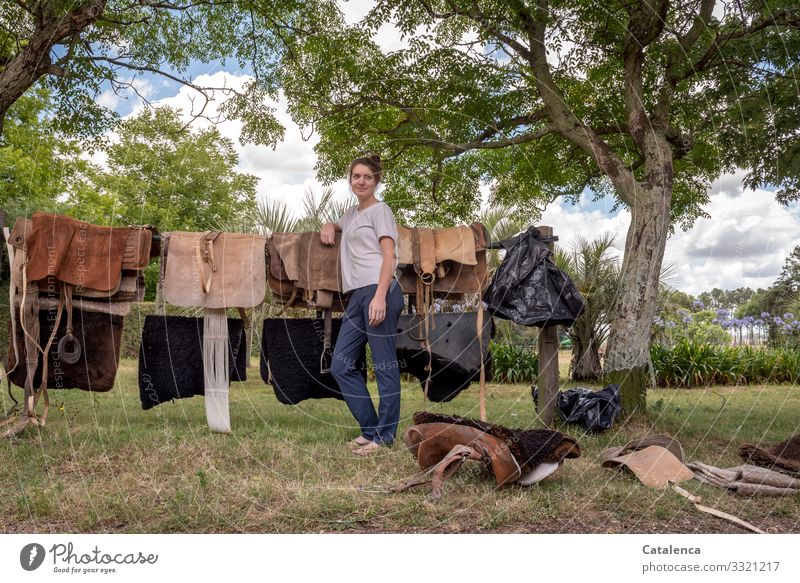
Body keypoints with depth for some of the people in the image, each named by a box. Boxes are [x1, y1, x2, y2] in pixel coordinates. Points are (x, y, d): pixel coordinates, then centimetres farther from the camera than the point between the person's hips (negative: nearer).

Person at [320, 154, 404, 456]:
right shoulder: (352, 212, 25)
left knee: (384, 366, -4)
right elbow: (337, 225, 48)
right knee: (341, 366, 5)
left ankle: (384, 435, 3)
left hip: (379, 290, -9)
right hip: (357, 295, 9)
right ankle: (370, 429, 12)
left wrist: (380, 296, -19)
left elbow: (389, 255, -8)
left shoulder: (380, 210, 2)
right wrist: (328, 226, 22)